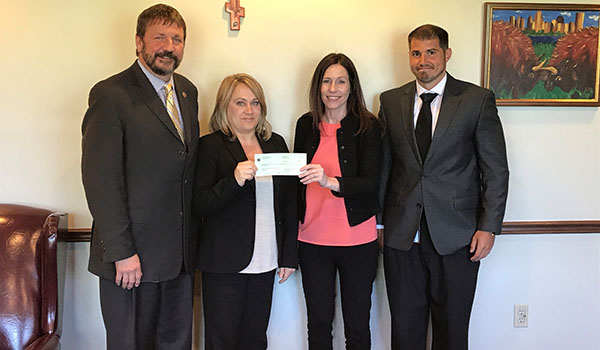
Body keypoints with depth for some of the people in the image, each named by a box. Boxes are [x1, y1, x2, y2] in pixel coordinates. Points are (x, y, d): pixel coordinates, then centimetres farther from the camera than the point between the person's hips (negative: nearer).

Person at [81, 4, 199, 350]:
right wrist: (121, 253, -18)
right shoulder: (110, 94, -11)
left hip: (181, 252, 7)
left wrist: (192, 238, 7)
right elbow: (100, 181, -15)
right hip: (132, 255, -6)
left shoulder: (188, 91, 11)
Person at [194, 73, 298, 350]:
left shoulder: (276, 143, 10)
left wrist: (289, 254, 10)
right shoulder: (210, 146, -4)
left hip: (265, 263, 4)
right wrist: (235, 180, -26)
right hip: (224, 263, -4)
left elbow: (289, 202, 12)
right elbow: (199, 205, -10)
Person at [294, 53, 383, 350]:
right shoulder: (306, 125, 5)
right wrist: (295, 225, 13)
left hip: (357, 239, -3)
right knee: (318, 321, 14)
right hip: (312, 238, 3)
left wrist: (331, 182, -34)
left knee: (357, 324, 8)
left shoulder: (368, 126, -6)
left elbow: (370, 184, -16)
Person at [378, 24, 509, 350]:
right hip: (401, 236, 2)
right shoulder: (391, 101, 7)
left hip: (456, 237, -2)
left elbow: (496, 170, -1)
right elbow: (383, 165, 8)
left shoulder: (477, 99, -1)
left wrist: (488, 227, -7)